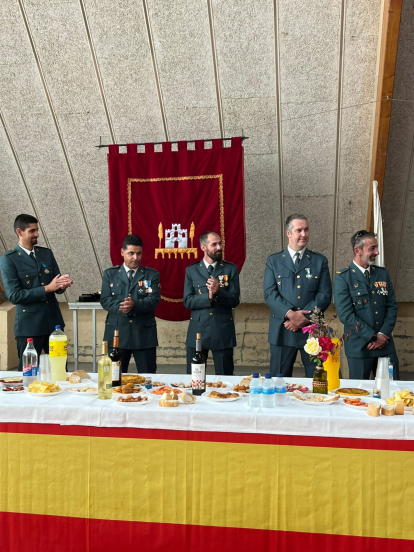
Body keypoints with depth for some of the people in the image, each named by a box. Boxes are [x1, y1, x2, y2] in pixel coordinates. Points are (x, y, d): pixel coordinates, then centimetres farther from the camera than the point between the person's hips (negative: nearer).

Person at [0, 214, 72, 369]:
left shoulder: (47, 253, 9)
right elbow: (14, 295, -14)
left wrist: (62, 284, -13)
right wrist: (47, 289, -20)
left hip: (54, 321, 5)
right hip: (29, 325, -4)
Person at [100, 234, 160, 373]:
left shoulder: (152, 275, 6)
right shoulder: (110, 274, 8)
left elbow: (154, 300, -7)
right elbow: (105, 300, -2)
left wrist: (135, 305, -26)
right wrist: (121, 307, -22)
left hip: (144, 333, 0)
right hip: (117, 333, 1)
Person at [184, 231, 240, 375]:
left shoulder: (231, 269, 3)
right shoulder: (191, 270, 6)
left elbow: (234, 300, -3)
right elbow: (188, 301, -2)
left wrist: (218, 291, -21)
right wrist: (208, 296, -17)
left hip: (223, 331, 0)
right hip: (198, 330, 1)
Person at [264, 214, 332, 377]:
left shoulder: (320, 261, 7)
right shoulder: (274, 261, 7)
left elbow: (325, 295, -1)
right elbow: (270, 293, -3)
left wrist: (305, 317, -12)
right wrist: (290, 314, -17)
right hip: (282, 330, 0)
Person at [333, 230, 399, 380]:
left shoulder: (383, 274, 9)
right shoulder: (342, 277, -7)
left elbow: (392, 307, 7)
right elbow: (345, 314, -13)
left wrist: (383, 334, -7)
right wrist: (372, 337, -12)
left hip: (385, 345, 4)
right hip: (359, 346, -4)